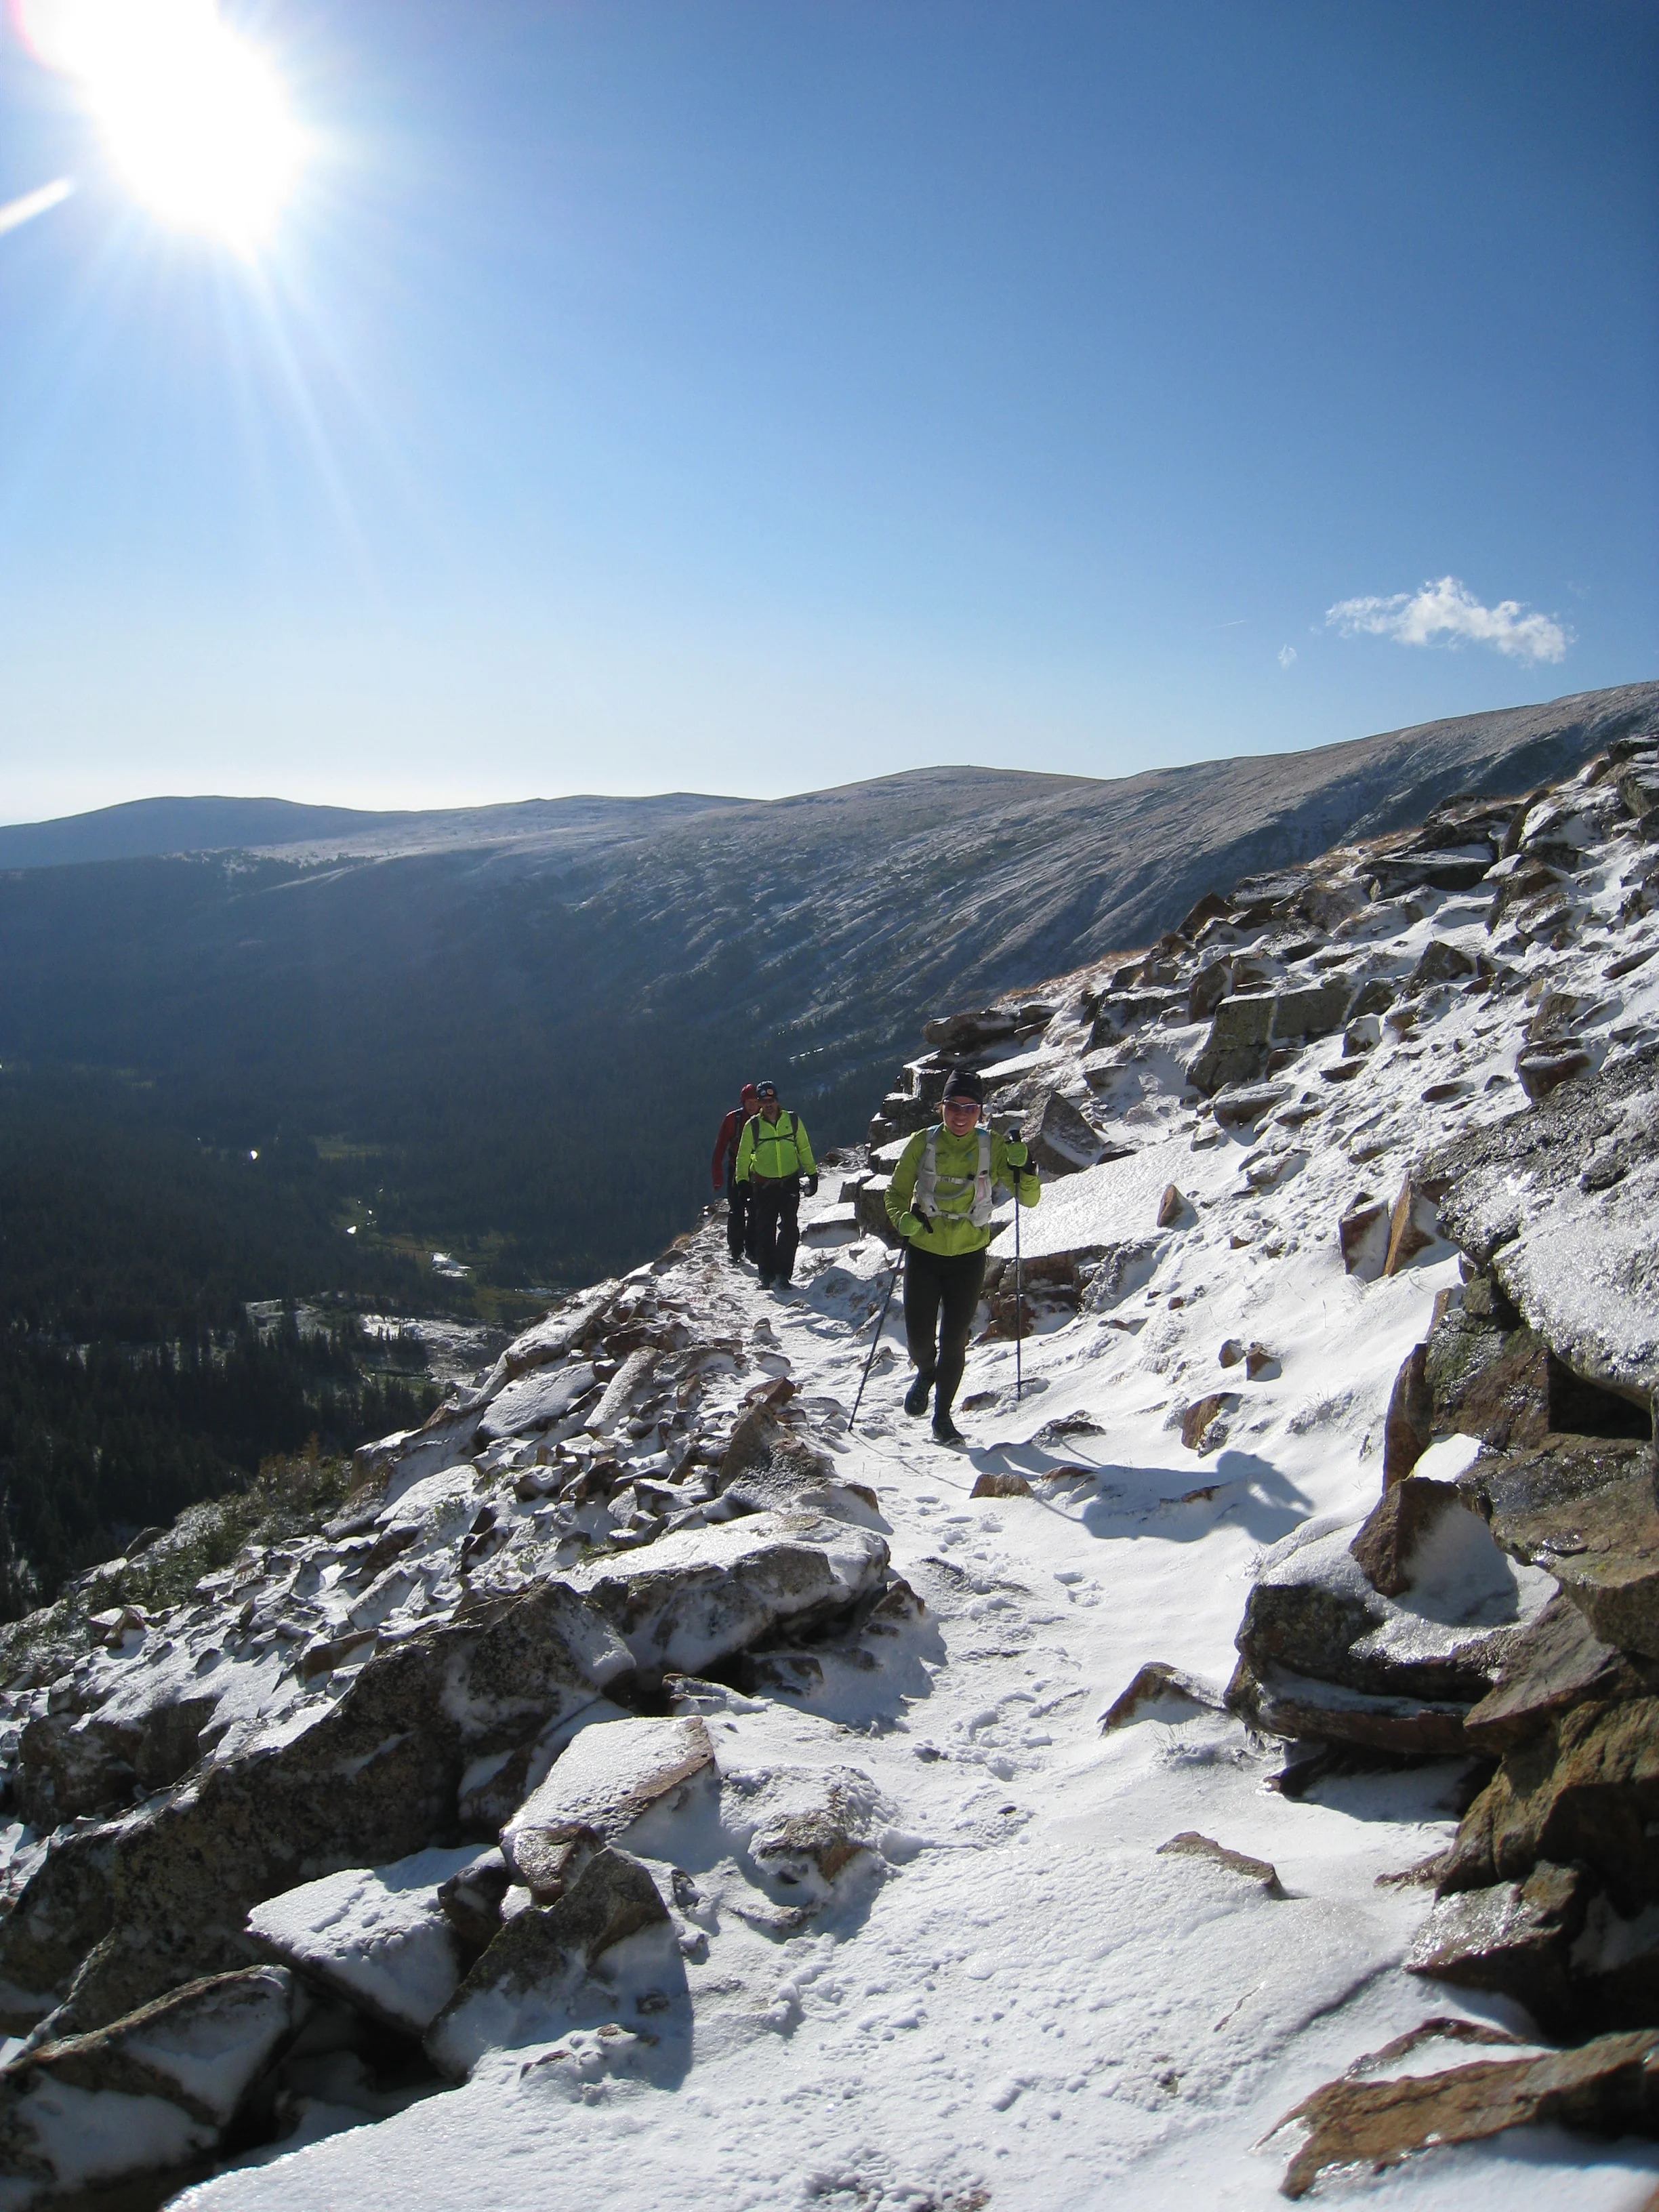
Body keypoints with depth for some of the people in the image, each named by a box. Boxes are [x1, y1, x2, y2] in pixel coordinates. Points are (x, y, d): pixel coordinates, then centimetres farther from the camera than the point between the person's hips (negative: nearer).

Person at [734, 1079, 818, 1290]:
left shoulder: (793, 1121, 3)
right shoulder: (753, 1126, 1)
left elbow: (804, 1149, 13)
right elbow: (743, 1156, 9)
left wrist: (812, 1174, 13)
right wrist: (742, 1182, 6)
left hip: (790, 1183, 0)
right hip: (764, 1185, 0)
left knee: (789, 1230, -7)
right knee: (765, 1231, 1)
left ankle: (783, 1273, 0)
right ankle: (766, 1274, 12)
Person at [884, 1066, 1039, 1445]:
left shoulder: (992, 1148, -6)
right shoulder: (922, 1143, -6)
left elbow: (1029, 1199, -6)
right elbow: (896, 1191, 5)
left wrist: (1023, 1168, -25)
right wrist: (903, 1219, -15)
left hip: (968, 1257, 0)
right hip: (923, 1252, 0)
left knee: (954, 1339, 1)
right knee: (919, 1337, 2)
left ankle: (943, 1414, 19)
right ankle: (926, 1374, 38)